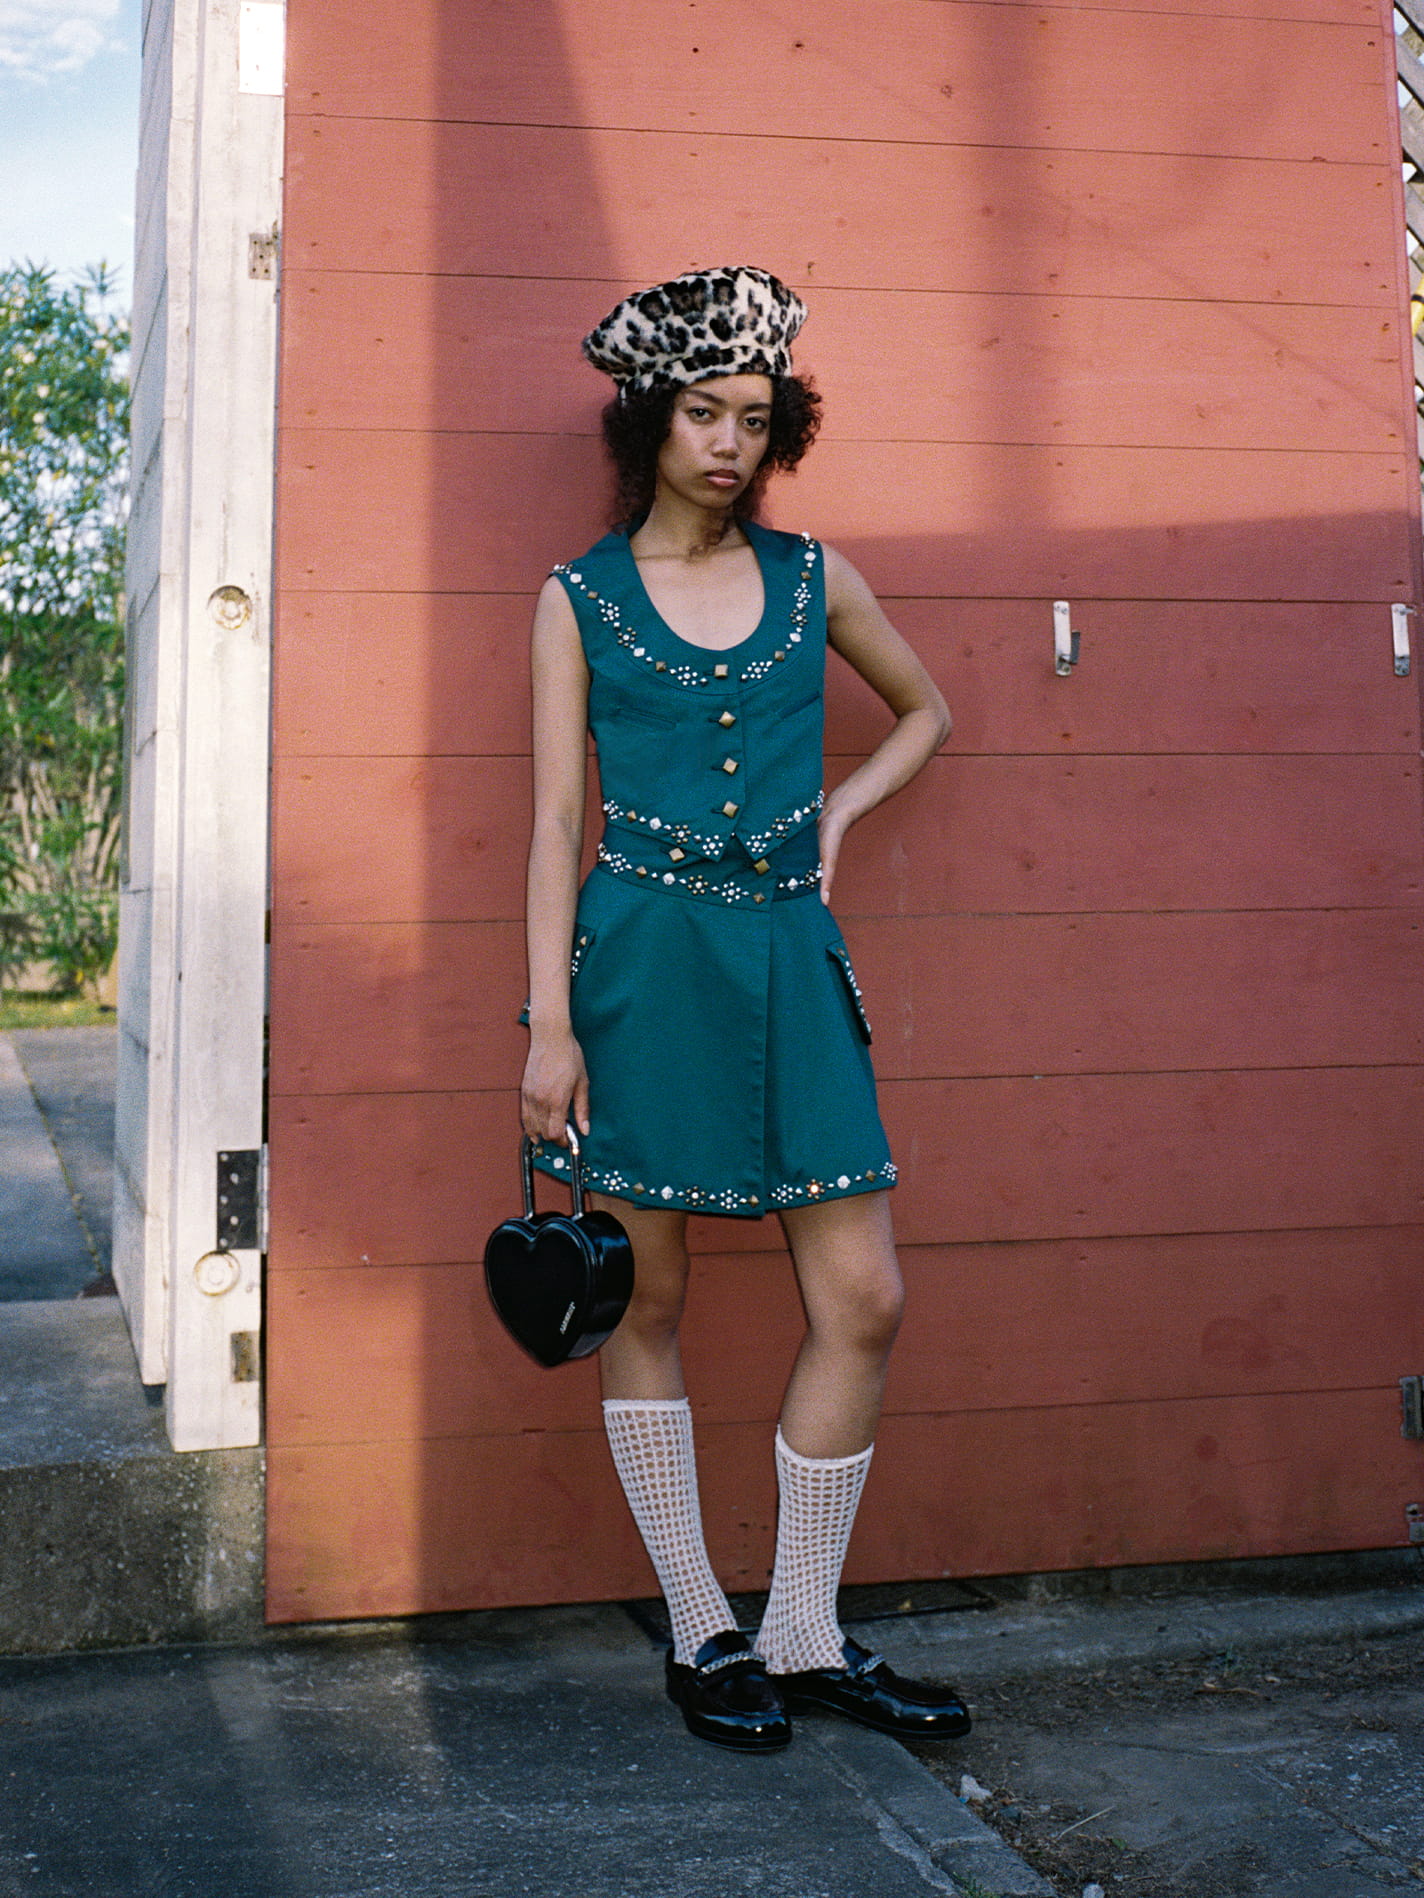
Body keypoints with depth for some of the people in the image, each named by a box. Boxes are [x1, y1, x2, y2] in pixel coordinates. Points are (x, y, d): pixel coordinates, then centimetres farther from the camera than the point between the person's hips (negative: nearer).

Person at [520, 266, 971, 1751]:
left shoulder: (811, 579, 10)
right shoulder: (579, 599, 4)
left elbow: (925, 710, 27)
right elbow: (556, 820, 0)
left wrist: (838, 814, 10)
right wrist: (549, 1022, -6)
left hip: (790, 958, 3)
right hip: (642, 958, -3)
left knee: (863, 1299, -2)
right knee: (648, 1302, 3)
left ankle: (804, 1638, 13)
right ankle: (701, 1637, 18)